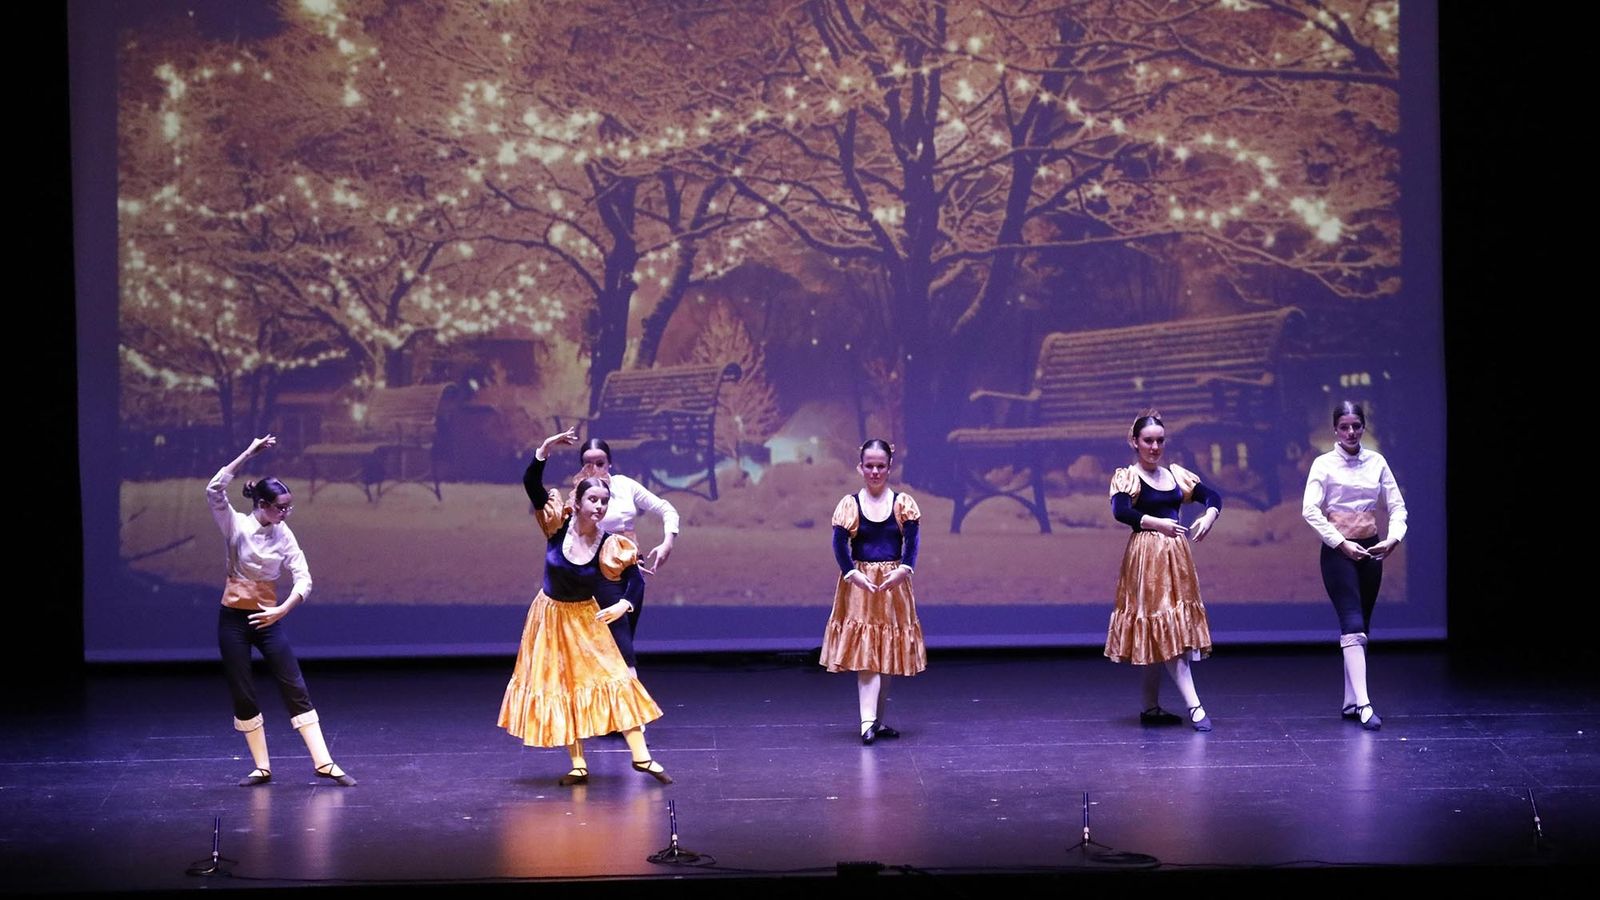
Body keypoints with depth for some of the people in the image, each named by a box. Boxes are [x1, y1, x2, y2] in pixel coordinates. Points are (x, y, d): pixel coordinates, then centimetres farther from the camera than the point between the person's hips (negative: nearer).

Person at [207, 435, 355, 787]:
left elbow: (304, 579, -6)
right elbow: (214, 491, -23)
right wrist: (247, 455, -26)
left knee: (296, 689, -3)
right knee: (242, 695, 3)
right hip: (233, 619, -1)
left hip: (268, 620, 1)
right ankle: (262, 768, 14)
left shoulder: (283, 535, -1)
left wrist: (282, 610, -22)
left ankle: (323, 762, -3)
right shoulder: (236, 526, -6)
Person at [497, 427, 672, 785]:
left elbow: (634, 578, -5)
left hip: (585, 619, -1)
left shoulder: (608, 545, -16)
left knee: (612, 677, -7)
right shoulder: (557, 527, -15)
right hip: (549, 617, 1)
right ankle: (578, 765, 13)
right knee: (558, 686, 4)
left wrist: (624, 604, -23)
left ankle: (641, 756, -3)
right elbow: (531, 484, -21)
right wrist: (545, 449, -34)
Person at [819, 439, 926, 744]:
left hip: (894, 583, 2)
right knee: (865, 655, -9)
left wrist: (902, 571, -23)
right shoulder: (850, 504, -1)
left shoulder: (903, 503, 2)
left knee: (888, 655, 8)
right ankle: (868, 722, -18)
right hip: (860, 584, -2)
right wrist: (854, 575, -22)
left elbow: (911, 543, -7)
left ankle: (878, 720, 19)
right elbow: (840, 545, -8)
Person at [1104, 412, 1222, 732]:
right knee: (1166, 630, -8)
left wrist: (1209, 516, -10)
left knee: (1159, 635, 9)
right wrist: (1159, 523, -28)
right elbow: (1121, 511, -18)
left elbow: (1213, 497, 11)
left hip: (1176, 556, 6)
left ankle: (1151, 707, 17)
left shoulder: (1177, 474, 13)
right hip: (1146, 556, -6)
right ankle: (1194, 707, -11)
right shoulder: (1126, 476, -2)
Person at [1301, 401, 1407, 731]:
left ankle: (1350, 702, 16)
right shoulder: (1324, 464, -5)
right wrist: (1341, 543, -18)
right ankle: (1363, 705, -18)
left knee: (1361, 628, 9)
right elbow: (1310, 510, -12)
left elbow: (1397, 505, 5)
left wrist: (1393, 537, -12)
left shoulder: (1377, 462, 6)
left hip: (1371, 551, 5)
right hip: (1338, 551, -5)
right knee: (1353, 625, -13)